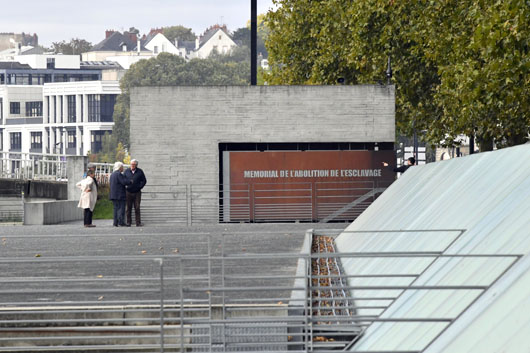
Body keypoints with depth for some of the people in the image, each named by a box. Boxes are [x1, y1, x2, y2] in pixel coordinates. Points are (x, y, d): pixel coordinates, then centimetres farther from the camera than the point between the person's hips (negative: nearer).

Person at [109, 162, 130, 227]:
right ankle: (121, 222, -11)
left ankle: (115, 222, 4)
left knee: (116, 208, 9)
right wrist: (131, 182, -3)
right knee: (121, 208, -7)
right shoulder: (119, 174, -12)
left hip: (113, 195, 9)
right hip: (120, 195, -9)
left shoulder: (112, 174, 17)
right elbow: (124, 182, -20)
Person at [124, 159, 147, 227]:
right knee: (129, 208, 2)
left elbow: (144, 181, 8)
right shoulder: (127, 171, 5)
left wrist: (140, 187, -3)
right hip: (128, 192, 1)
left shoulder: (140, 172, 2)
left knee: (137, 208, -3)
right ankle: (128, 222, 5)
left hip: (137, 193, -1)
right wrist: (125, 187, 0)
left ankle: (138, 222, -2)